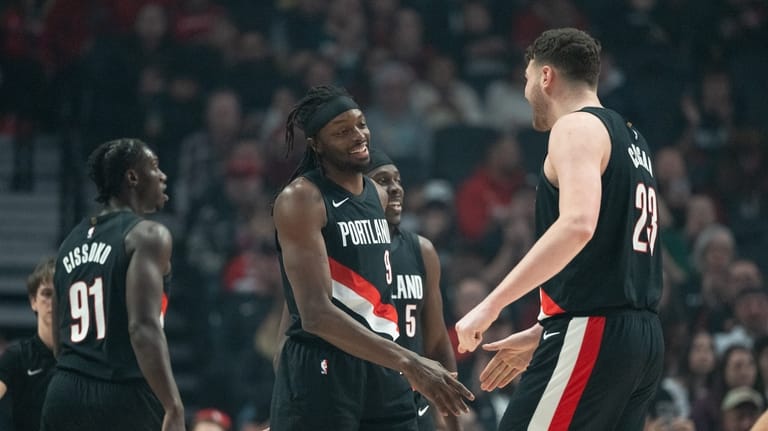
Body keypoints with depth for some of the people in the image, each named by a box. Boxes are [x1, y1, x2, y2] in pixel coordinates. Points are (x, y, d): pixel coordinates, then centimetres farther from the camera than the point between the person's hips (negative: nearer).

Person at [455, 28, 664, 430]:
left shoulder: (577, 128, -6)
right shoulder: (630, 140, 22)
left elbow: (577, 226, -24)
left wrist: (492, 305, -24)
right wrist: (541, 334, 30)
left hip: (592, 335, -9)